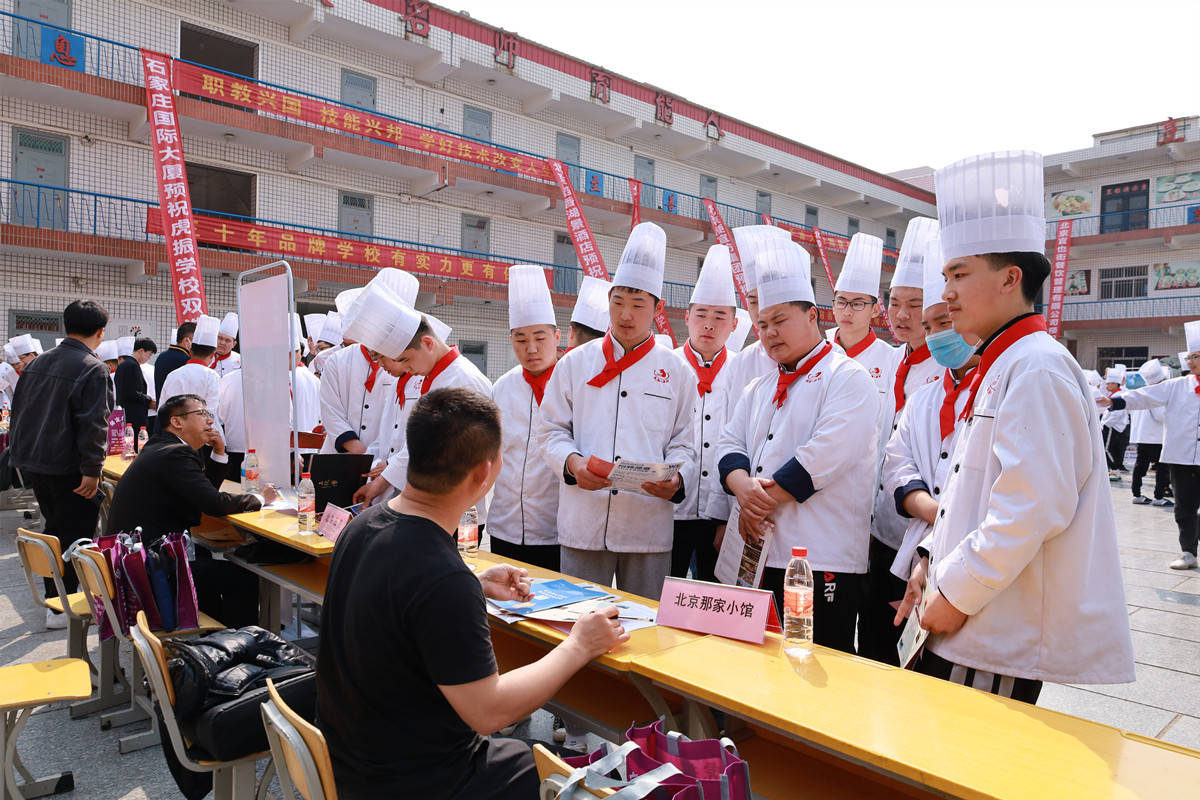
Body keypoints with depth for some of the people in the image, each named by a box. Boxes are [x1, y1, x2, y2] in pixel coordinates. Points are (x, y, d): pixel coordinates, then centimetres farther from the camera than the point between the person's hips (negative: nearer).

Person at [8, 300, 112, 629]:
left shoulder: (36, 364, 11)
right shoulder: (93, 369, -15)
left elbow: (18, 411, 18)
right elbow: (93, 423, -21)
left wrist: (20, 454, 25)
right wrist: (91, 470, -19)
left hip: (30, 462, 8)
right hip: (65, 467, -8)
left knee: (56, 527, 20)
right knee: (74, 533, 2)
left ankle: (56, 597, 30)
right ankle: (60, 608, 7)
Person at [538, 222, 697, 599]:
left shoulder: (676, 372, 8)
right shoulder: (575, 363, 8)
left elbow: (683, 443, 6)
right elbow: (551, 432, 8)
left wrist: (676, 480, -14)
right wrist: (572, 462, -12)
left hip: (649, 527, 0)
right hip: (583, 524, 0)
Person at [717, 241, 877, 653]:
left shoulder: (847, 378, -3)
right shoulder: (759, 389, 21)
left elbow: (825, 455, -16)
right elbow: (730, 443, 12)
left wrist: (764, 502, -12)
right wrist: (744, 487, -10)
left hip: (821, 560, -7)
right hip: (755, 554, 7)